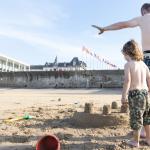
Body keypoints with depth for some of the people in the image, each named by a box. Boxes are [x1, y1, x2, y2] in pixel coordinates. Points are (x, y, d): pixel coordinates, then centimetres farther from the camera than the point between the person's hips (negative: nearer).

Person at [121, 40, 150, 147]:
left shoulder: (128, 64, -11)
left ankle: (136, 141, 19)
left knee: (136, 117, 5)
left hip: (134, 93, -6)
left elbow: (127, 80, -21)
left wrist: (124, 95, -17)